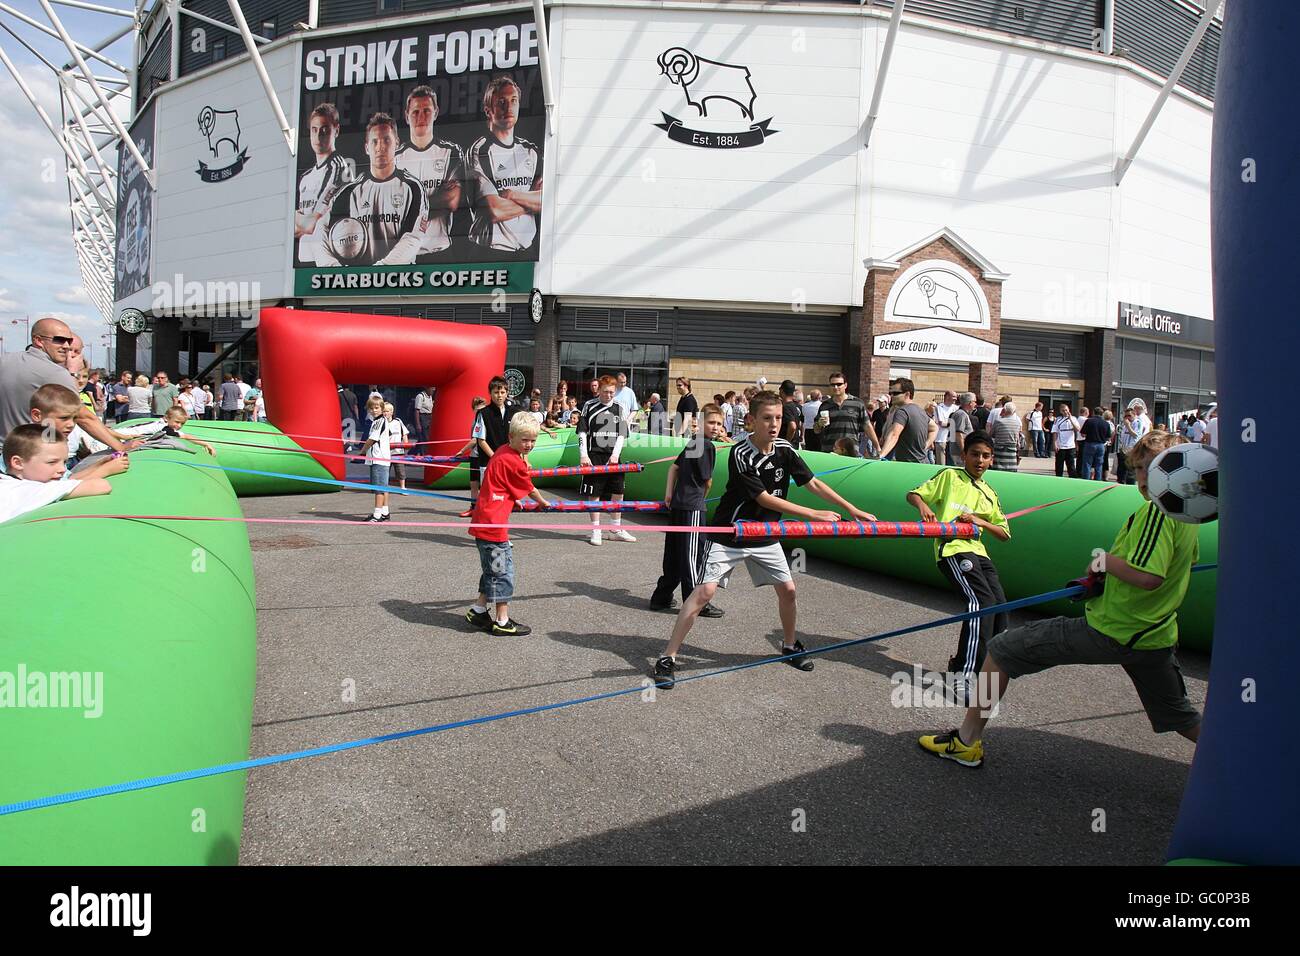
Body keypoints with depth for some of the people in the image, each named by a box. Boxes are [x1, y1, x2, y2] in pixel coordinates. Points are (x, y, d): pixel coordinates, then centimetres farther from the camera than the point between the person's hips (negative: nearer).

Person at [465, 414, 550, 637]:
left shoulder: (503, 452, 11)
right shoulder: (514, 462, -16)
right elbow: (529, 489, 0)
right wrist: (544, 503, 17)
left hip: (486, 519, 10)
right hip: (493, 522, -10)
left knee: (494, 568, 20)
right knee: (502, 571, -2)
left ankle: (478, 610, 28)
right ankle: (502, 622, 6)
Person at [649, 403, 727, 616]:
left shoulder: (693, 442, 15)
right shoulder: (707, 445, -12)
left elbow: (674, 467, 19)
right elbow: (707, 481, -8)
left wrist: (668, 493, 14)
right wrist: (703, 496, 12)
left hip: (677, 504, 9)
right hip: (692, 507, -9)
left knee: (674, 552, 15)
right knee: (693, 554, -4)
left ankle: (661, 597, 21)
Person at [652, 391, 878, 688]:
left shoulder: (784, 449, -4)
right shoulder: (741, 454, -22)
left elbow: (813, 484, 2)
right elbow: (765, 499, -22)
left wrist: (853, 510, -2)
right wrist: (814, 515, -20)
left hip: (764, 535, 6)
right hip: (730, 534, -6)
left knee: (787, 589, 7)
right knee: (705, 591, -14)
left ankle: (789, 646, 33)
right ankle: (667, 658, -8)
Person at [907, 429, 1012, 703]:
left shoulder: (989, 493, 25)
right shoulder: (949, 476, 9)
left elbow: (1004, 534, 20)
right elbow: (913, 494, 5)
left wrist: (979, 521, 0)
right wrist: (923, 505, -19)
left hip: (977, 550, 7)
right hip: (952, 548, -7)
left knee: (1000, 609, -2)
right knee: (982, 600, -26)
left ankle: (965, 664, 13)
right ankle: (963, 673, -29)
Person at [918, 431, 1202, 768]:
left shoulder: (1156, 509, -20)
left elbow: (1147, 576, -32)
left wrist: (1105, 560, -15)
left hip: (1109, 631, -8)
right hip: (1157, 638, 9)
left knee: (1002, 648, 1)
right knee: (1182, 718, 27)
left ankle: (967, 740, 8)